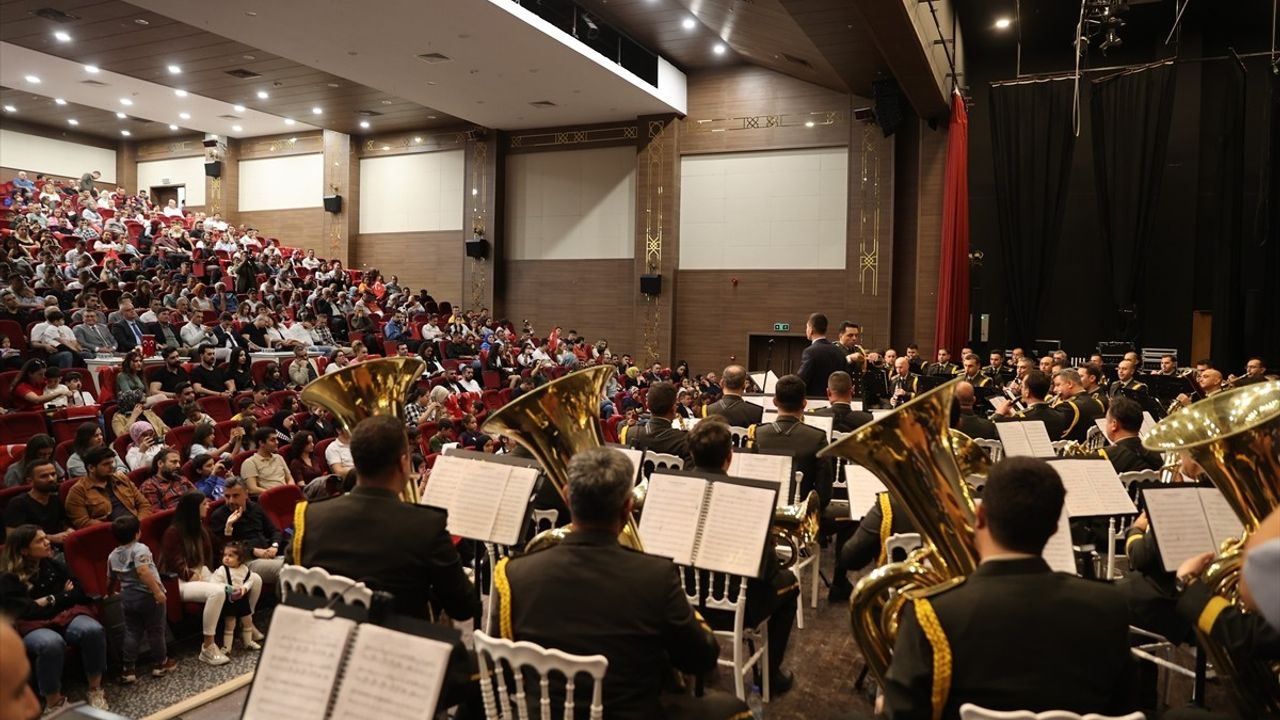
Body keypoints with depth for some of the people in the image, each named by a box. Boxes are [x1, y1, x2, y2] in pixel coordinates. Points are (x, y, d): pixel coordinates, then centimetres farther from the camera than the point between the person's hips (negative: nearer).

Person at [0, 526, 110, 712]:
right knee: (51, 643, -39)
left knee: (93, 630, -30)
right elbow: (26, 612, -12)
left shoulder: (53, 564, 12)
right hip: (32, 626, -4)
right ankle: (54, 703, -21)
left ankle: (95, 690, -15)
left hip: (66, 615, 4)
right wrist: (62, 597, -7)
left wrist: (49, 601, -6)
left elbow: (79, 592, 7)